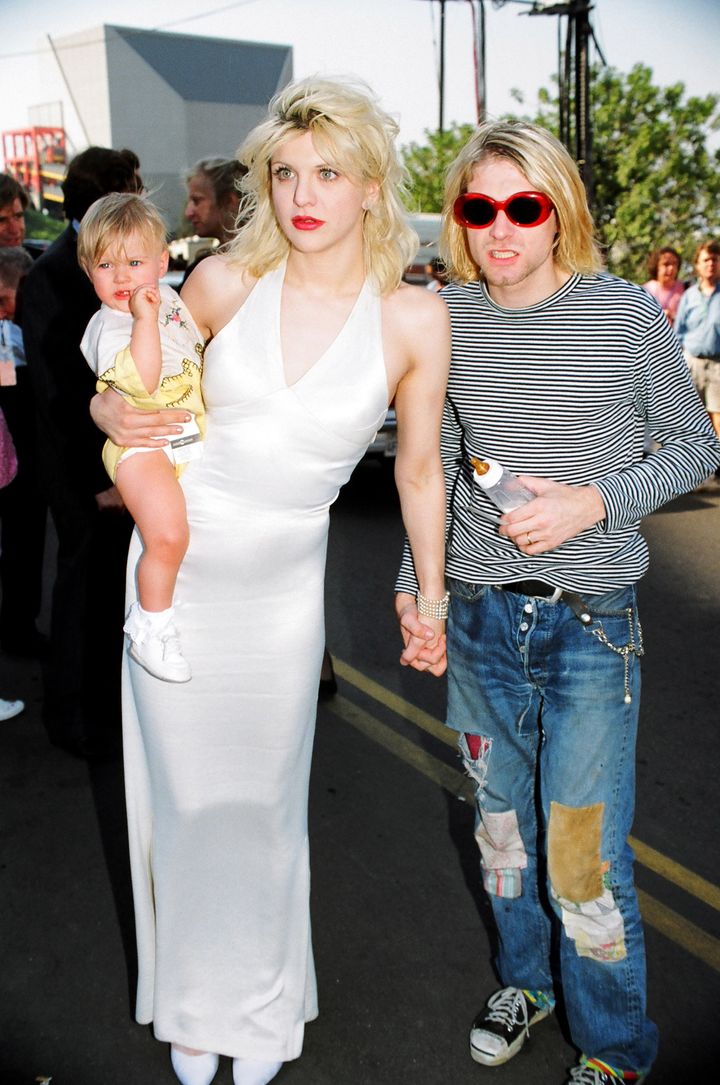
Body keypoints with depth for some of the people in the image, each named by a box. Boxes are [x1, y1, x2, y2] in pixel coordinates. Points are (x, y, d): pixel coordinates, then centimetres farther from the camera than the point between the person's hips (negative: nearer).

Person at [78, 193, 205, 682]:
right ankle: (152, 622, -3)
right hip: (142, 441, -8)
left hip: (193, 431, 8)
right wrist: (145, 318, -29)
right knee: (167, 536, -25)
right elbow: (140, 382, -30)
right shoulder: (109, 328, -12)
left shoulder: (168, 297, 12)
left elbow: (196, 347, 31)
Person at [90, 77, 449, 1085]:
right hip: (178, 566, 1)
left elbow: (418, 468, 4)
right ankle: (191, 1004, 36)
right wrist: (115, 413, -12)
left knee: (264, 804, 9)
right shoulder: (225, 282, -5)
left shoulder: (415, 318, -7)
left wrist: (431, 593, 9)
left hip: (284, 585, -1)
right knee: (188, 795, 11)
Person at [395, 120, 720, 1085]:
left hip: (590, 619, -3)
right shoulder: (448, 319, 2)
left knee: (583, 856, 0)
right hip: (477, 613, 4)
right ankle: (524, 980, 43)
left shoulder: (627, 315, -8)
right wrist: (413, 579, 13)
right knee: (502, 819, 18)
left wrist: (597, 502, -14)